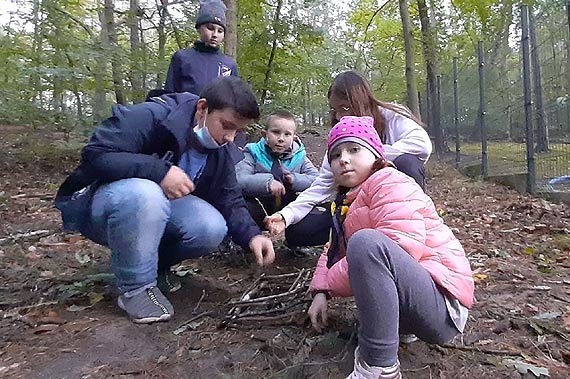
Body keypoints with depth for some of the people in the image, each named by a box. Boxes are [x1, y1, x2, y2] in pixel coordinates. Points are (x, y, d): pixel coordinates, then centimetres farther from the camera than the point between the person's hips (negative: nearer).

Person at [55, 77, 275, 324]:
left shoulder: (218, 151, -4)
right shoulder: (149, 117, -25)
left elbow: (229, 199, -6)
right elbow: (94, 155, -30)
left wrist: (252, 235, -23)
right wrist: (159, 171, -39)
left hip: (158, 203, 6)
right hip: (96, 201, -5)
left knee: (212, 228, -21)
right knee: (145, 194, -40)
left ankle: (155, 264, 7)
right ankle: (136, 288, -17)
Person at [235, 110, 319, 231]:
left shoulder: (298, 156, 3)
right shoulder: (254, 154, -5)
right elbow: (239, 180, -19)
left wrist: (295, 179, -22)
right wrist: (266, 182, -34)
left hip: (288, 205, 3)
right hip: (259, 203, -2)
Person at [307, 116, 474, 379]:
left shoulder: (389, 182, -11)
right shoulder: (346, 201, 18)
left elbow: (400, 248, -25)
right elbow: (334, 251, 15)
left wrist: (331, 282, -16)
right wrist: (320, 291, -3)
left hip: (442, 304, -10)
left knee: (366, 241, -33)